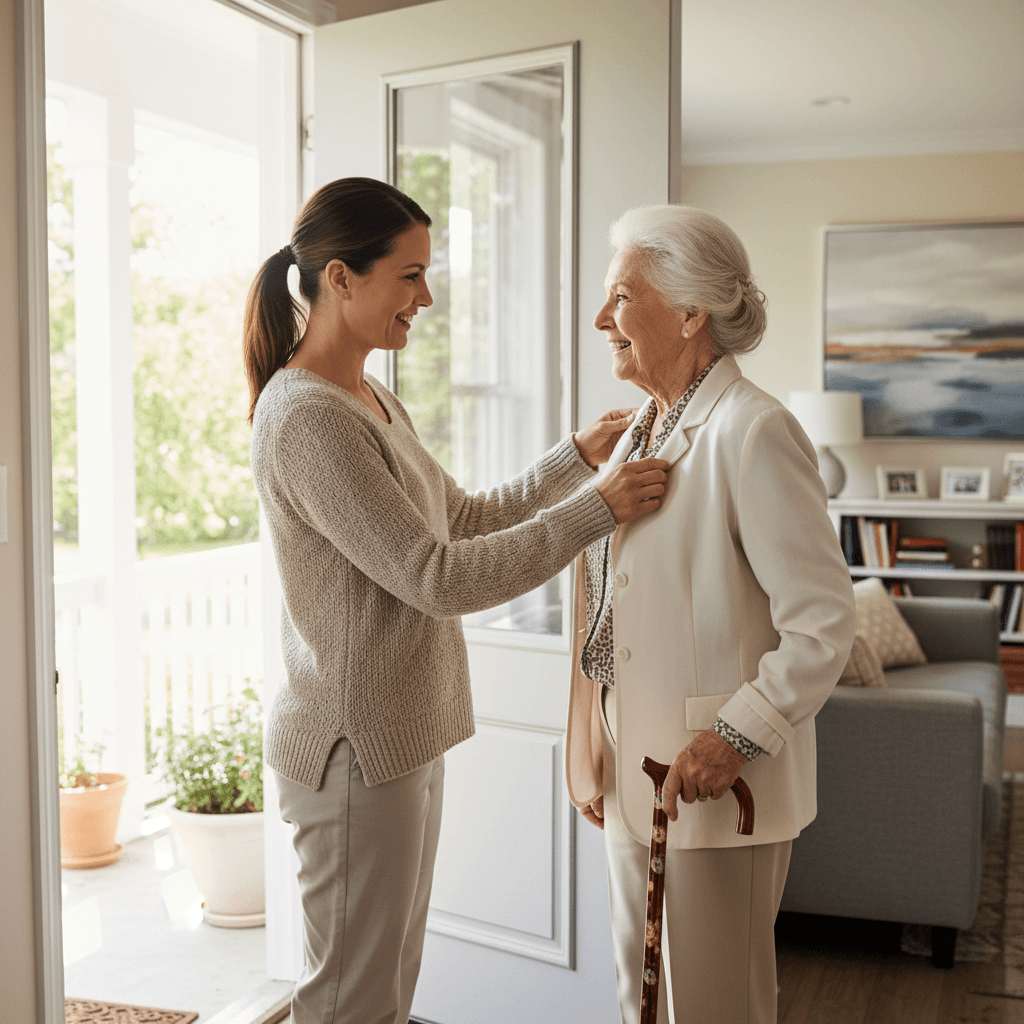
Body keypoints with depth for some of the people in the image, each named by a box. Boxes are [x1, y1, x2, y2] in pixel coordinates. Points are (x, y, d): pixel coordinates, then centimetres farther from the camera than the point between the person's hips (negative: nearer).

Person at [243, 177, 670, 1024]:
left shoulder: (374, 403, 12)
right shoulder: (306, 417, -20)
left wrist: (579, 455, 7)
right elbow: (439, 576, -24)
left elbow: (468, 520, 17)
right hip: (356, 747, -10)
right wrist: (597, 510, -19)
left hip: (406, 735, 10)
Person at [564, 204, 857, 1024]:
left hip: (718, 785, -8)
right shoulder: (639, 433, 11)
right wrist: (591, 745, 12)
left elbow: (824, 624, -20)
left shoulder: (752, 432, -17)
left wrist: (736, 739, -20)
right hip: (637, 774, 8)